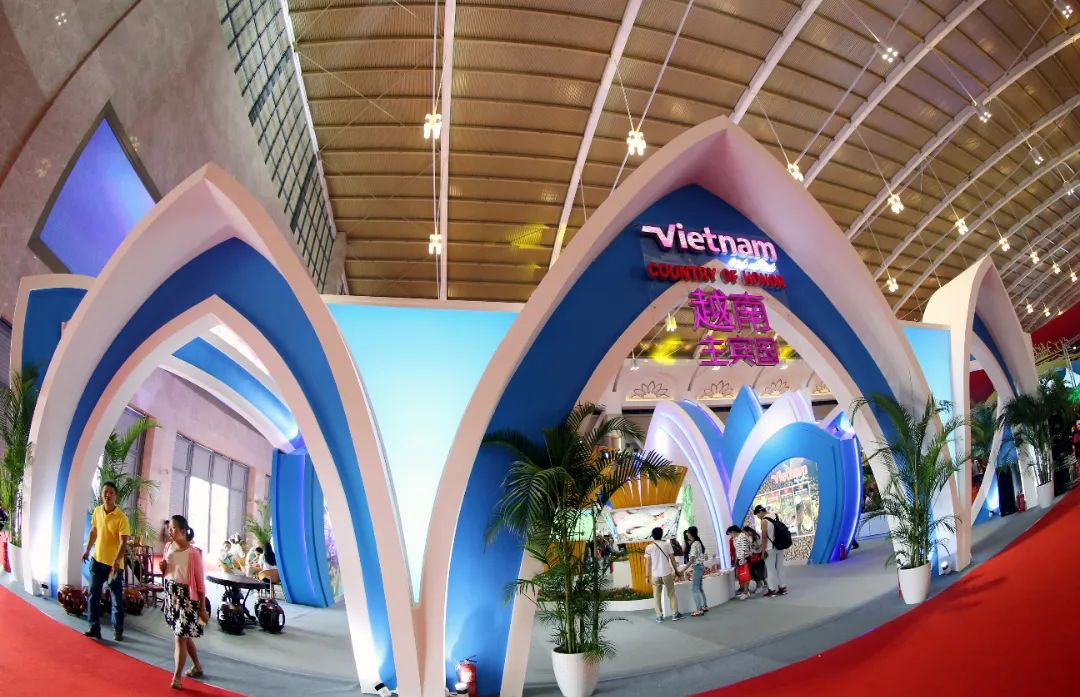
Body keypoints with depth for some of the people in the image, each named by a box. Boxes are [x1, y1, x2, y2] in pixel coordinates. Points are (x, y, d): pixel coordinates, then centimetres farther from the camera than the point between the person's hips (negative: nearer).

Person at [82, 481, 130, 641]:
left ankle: (118, 630, 19)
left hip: (114, 563, -5)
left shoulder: (121, 518, -19)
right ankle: (95, 628, 21)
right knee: (94, 596, 9)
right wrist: (87, 550, 17)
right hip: (97, 560, 5)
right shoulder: (97, 511, 0)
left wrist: (117, 561, -37)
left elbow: (123, 542, -24)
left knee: (117, 599, 6)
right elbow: (93, 531, 16)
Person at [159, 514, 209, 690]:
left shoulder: (193, 553, -18)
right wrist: (162, 568, -7)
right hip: (170, 595, 7)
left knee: (180, 637, -5)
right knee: (184, 634, 17)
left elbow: (200, 582, -13)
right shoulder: (168, 547, 2)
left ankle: (176, 677, 4)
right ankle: (197, 666, 34)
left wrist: (202, 608, -11)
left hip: (186, 597, -7)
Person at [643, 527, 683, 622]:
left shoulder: (649, 547, -4)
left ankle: (659, 616, 9)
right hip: (667, 573, 0)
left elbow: (648, 563, -2)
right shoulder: (667, 545, -2)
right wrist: (675, 571, 11)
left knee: (657, 596, 9)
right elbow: (672, 559, 0)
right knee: (671, 594, 13)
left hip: (655, 575, 0)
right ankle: (675, 614, 15)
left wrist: (647, 576, 5)